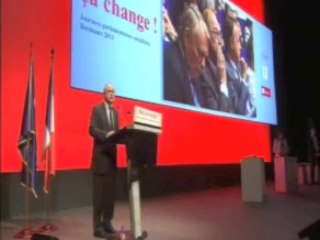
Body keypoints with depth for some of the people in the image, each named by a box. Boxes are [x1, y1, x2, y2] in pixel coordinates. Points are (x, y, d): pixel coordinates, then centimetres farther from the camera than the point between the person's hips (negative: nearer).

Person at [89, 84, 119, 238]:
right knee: (99, 193, -4)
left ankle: (107, 222, 21)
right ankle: (98, 227, 2)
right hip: (100, 155, -7)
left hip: (112, 155, 7)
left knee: (111, 192, 10)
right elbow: (92, 129, -14)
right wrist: (106, 134, -29)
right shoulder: (97, 109, -3)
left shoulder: (115, 112, 18)